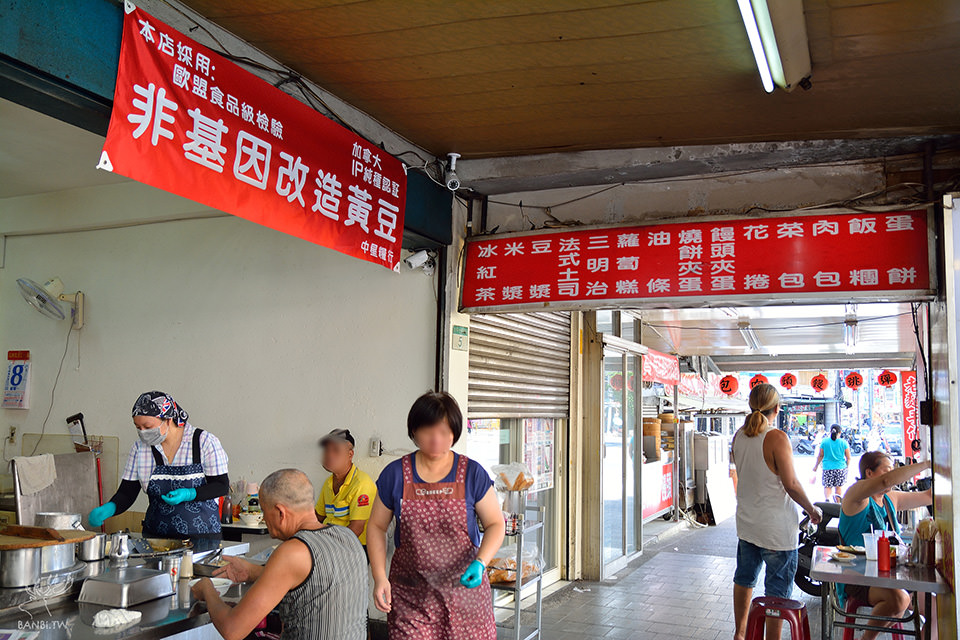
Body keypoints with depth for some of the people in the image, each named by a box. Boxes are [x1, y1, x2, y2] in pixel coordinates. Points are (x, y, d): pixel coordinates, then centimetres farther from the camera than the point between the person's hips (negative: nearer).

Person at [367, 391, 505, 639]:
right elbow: (377, 526, 8)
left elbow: (495, 524, 3)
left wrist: (480, 563, -13)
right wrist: (379, 577, -3)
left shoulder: (472, 473, -3)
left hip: (464, 586, 0)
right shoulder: (395, 474, -1)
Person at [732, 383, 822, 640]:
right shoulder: (777, 438, -19)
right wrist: (812, 509, -3)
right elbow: (791, 484, -18)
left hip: (746, 522, 7)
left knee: (744, 579, 19)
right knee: (778, 590, 5)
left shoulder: (739, 436, 1)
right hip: (776, 527, -7)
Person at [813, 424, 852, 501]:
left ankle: (827, 498, -20)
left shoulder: (824, 441, -2)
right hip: (841, 467, 0)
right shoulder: (844, 442, -4)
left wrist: (816, 466, 15)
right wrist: (847, 466, 18)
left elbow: (820, 456, 3)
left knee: (827, 486, 7)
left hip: (827, 468, 0)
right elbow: (848, 458, 1)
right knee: (838, 487, 13)